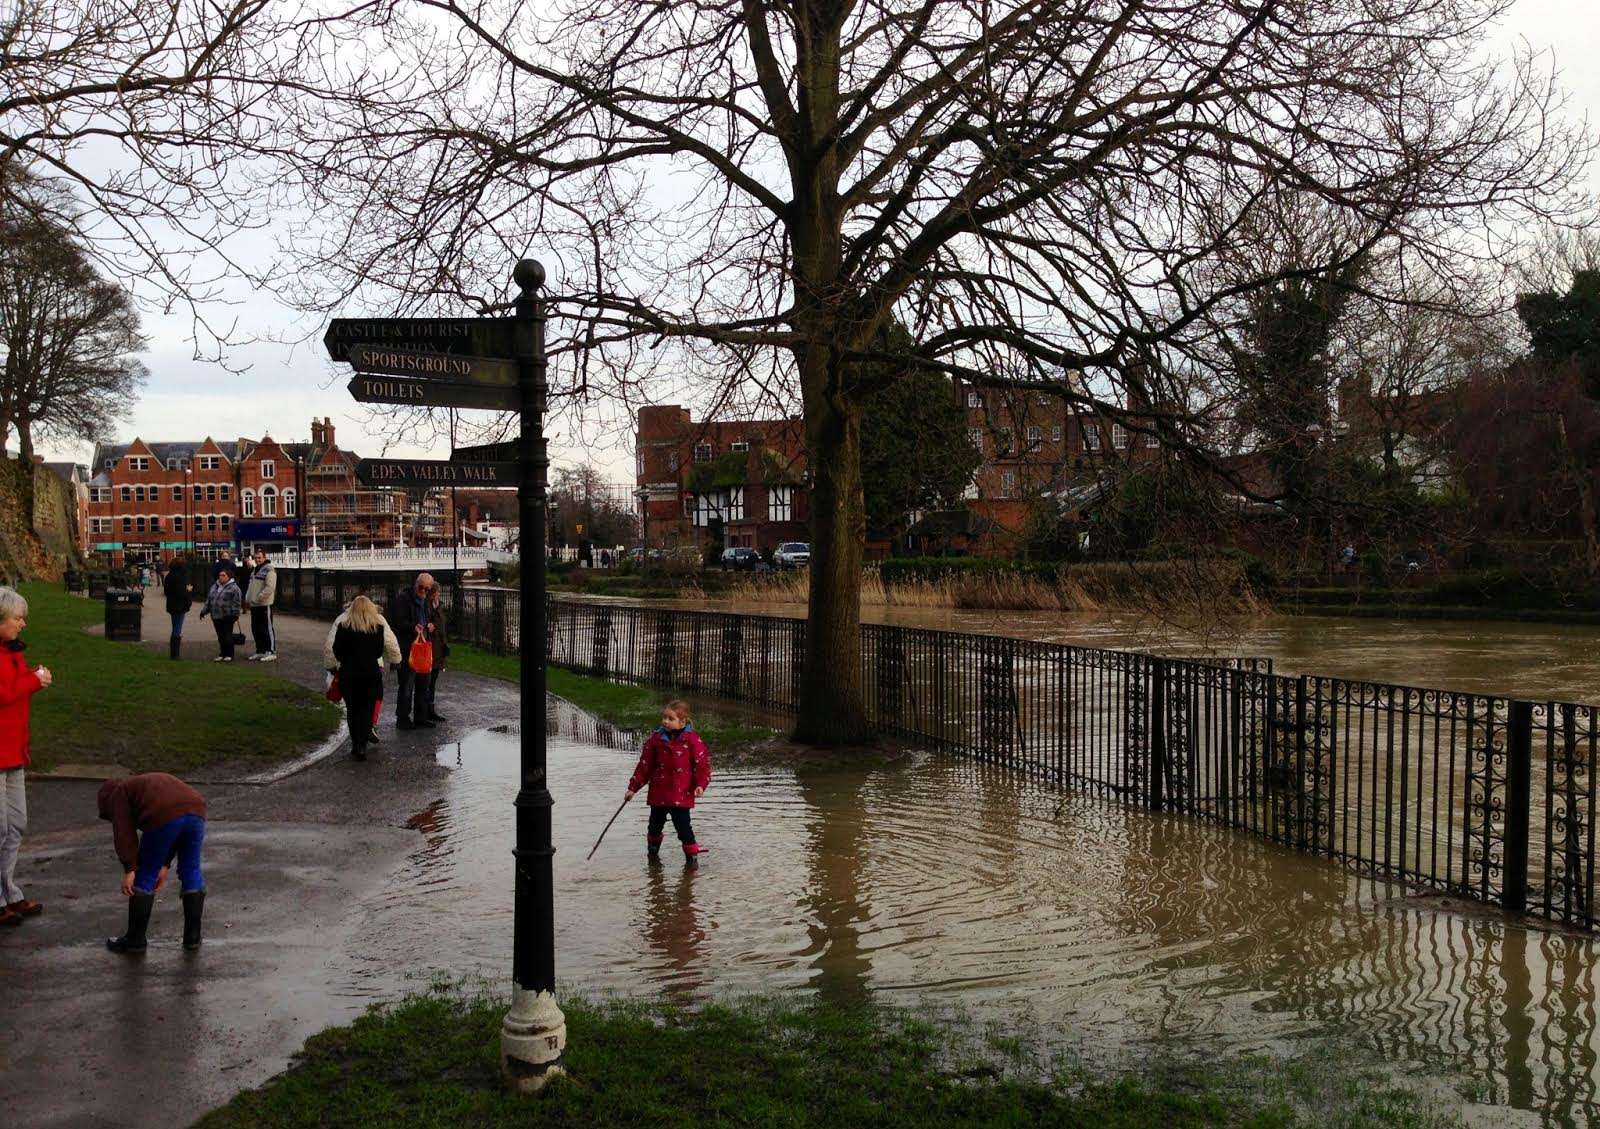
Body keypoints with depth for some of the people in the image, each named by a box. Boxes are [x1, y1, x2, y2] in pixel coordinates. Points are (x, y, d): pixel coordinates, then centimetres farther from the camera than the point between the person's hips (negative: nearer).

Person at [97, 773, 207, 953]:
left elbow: (124, 833, 7)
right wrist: (164, 865, 30)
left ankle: (135, 940, 21)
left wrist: (129, 870, 7)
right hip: (195, 810, 6)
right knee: (191, 872, 21)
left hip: (165, 817, -6)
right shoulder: (155, 784, 40)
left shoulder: (118, 793, 22)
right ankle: (193, 936, 24)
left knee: (145, 877, 12)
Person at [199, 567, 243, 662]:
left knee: (227, 636, 0)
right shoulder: (214, 587, 15)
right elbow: (208, 600, 21)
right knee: (220, 636, 11)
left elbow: (237, 603, -11)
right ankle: (222, 654, 19)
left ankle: (229, 655, 8)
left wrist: (235, 614, -17)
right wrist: (204, 611, 17)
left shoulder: (233, 588, -6)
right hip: (216, 616, 6)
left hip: (227, 617, -6)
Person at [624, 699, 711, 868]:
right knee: (655, 824, 16)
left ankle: (692, 856, 9)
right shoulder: (656, 739, 2)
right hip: (658, 793, 4)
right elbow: (644, 765, 7)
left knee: (683, 826, -7)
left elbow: (703, 763, -4)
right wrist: (633, 788, 7)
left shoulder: (692, 740, -8)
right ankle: (652, 852, 39)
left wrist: (701, 785, -16)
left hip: (682, 794, -4)